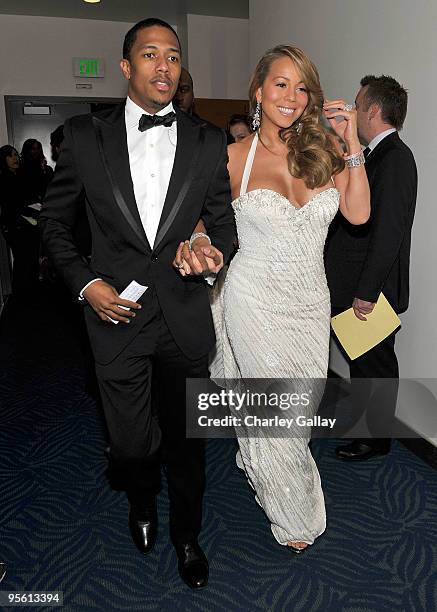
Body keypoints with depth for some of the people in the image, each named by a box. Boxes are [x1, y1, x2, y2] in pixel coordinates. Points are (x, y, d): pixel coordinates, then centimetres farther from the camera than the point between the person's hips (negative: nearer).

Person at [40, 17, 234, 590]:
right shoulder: (85, 136, -1)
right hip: (117, 313, -1)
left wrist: (210, 246, -15)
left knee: (186, 438, 16)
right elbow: (55, 222, 7)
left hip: (185, 317, 1)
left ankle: (186, 536, 44)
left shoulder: (208, 141, 2)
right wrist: (86, 282, -6)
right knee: (132, 444, 9)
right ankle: (142, 503, 48)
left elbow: (223, 218, 8)